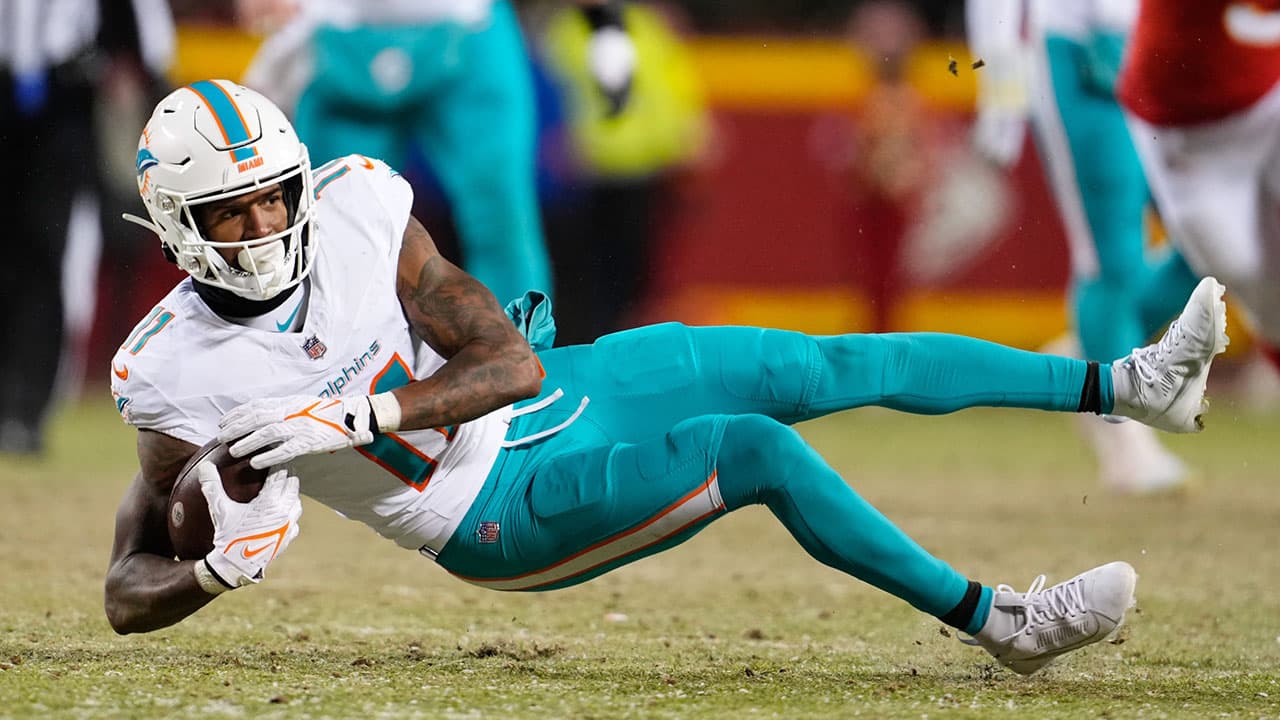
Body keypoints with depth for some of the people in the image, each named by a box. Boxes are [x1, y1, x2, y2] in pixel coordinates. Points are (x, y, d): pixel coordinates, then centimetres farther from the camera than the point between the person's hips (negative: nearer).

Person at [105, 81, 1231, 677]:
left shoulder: (356, 213, -13)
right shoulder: (177, 374, -18)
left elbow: (506, 363, -13)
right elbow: (128, 593, -9)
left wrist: (349, 415, -26)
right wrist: (220, 567, -31)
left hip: (549, 390, 5)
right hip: (502, 512, -4)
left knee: (831, 368, 0)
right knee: (758, 450, -24)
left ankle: (1127, 384, 10)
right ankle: (1001, 623, -16)